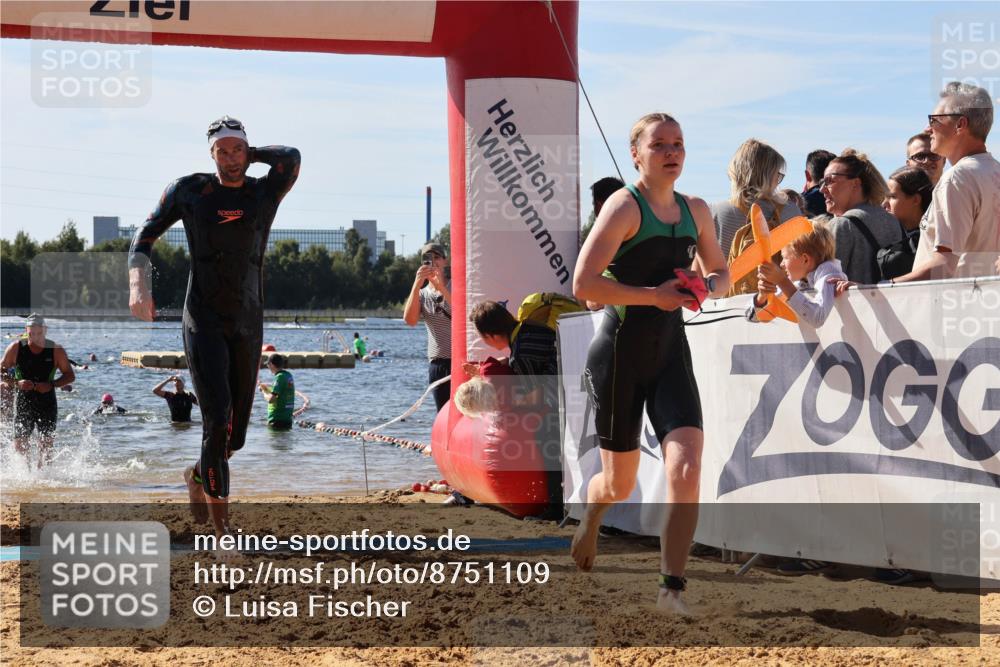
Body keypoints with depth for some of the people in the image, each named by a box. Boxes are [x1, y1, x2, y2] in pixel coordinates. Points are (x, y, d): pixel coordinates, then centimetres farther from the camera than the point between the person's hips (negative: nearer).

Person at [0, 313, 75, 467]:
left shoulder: (56, 350, -5)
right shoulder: (16, 348, -4)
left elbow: (70, 376, 0)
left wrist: (52, 385, -17)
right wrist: (16, 383, -18)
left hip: (47, 404, 0)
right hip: (23, 403, 0)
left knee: (46, 445, -4)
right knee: (19, 445, 0)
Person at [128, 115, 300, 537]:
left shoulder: (265, 193, 4)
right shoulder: (189, 190, 1)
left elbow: (290, 158, -16)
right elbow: (145, 237, 6)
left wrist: (252, 154, 0)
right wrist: (138, 284, -10)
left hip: (248, 325, 3)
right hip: (204, 322, -3)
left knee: (236, 434, 9)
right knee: (217, 420, -17)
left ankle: (198, 477, 42)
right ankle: (222, 525, -12)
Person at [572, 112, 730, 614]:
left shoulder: (695, 211, 8)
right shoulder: (625, 206, -11)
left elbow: (721, 274, 22)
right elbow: (583, 284, -18)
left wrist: (707, 286, -2)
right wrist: (654, 295, -20)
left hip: (671, 351, 4)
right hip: (620, 351, -4)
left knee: (686, 469, -15)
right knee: (620, 483, 9)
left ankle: (672, 588, -10)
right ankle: (589, 517, 45)